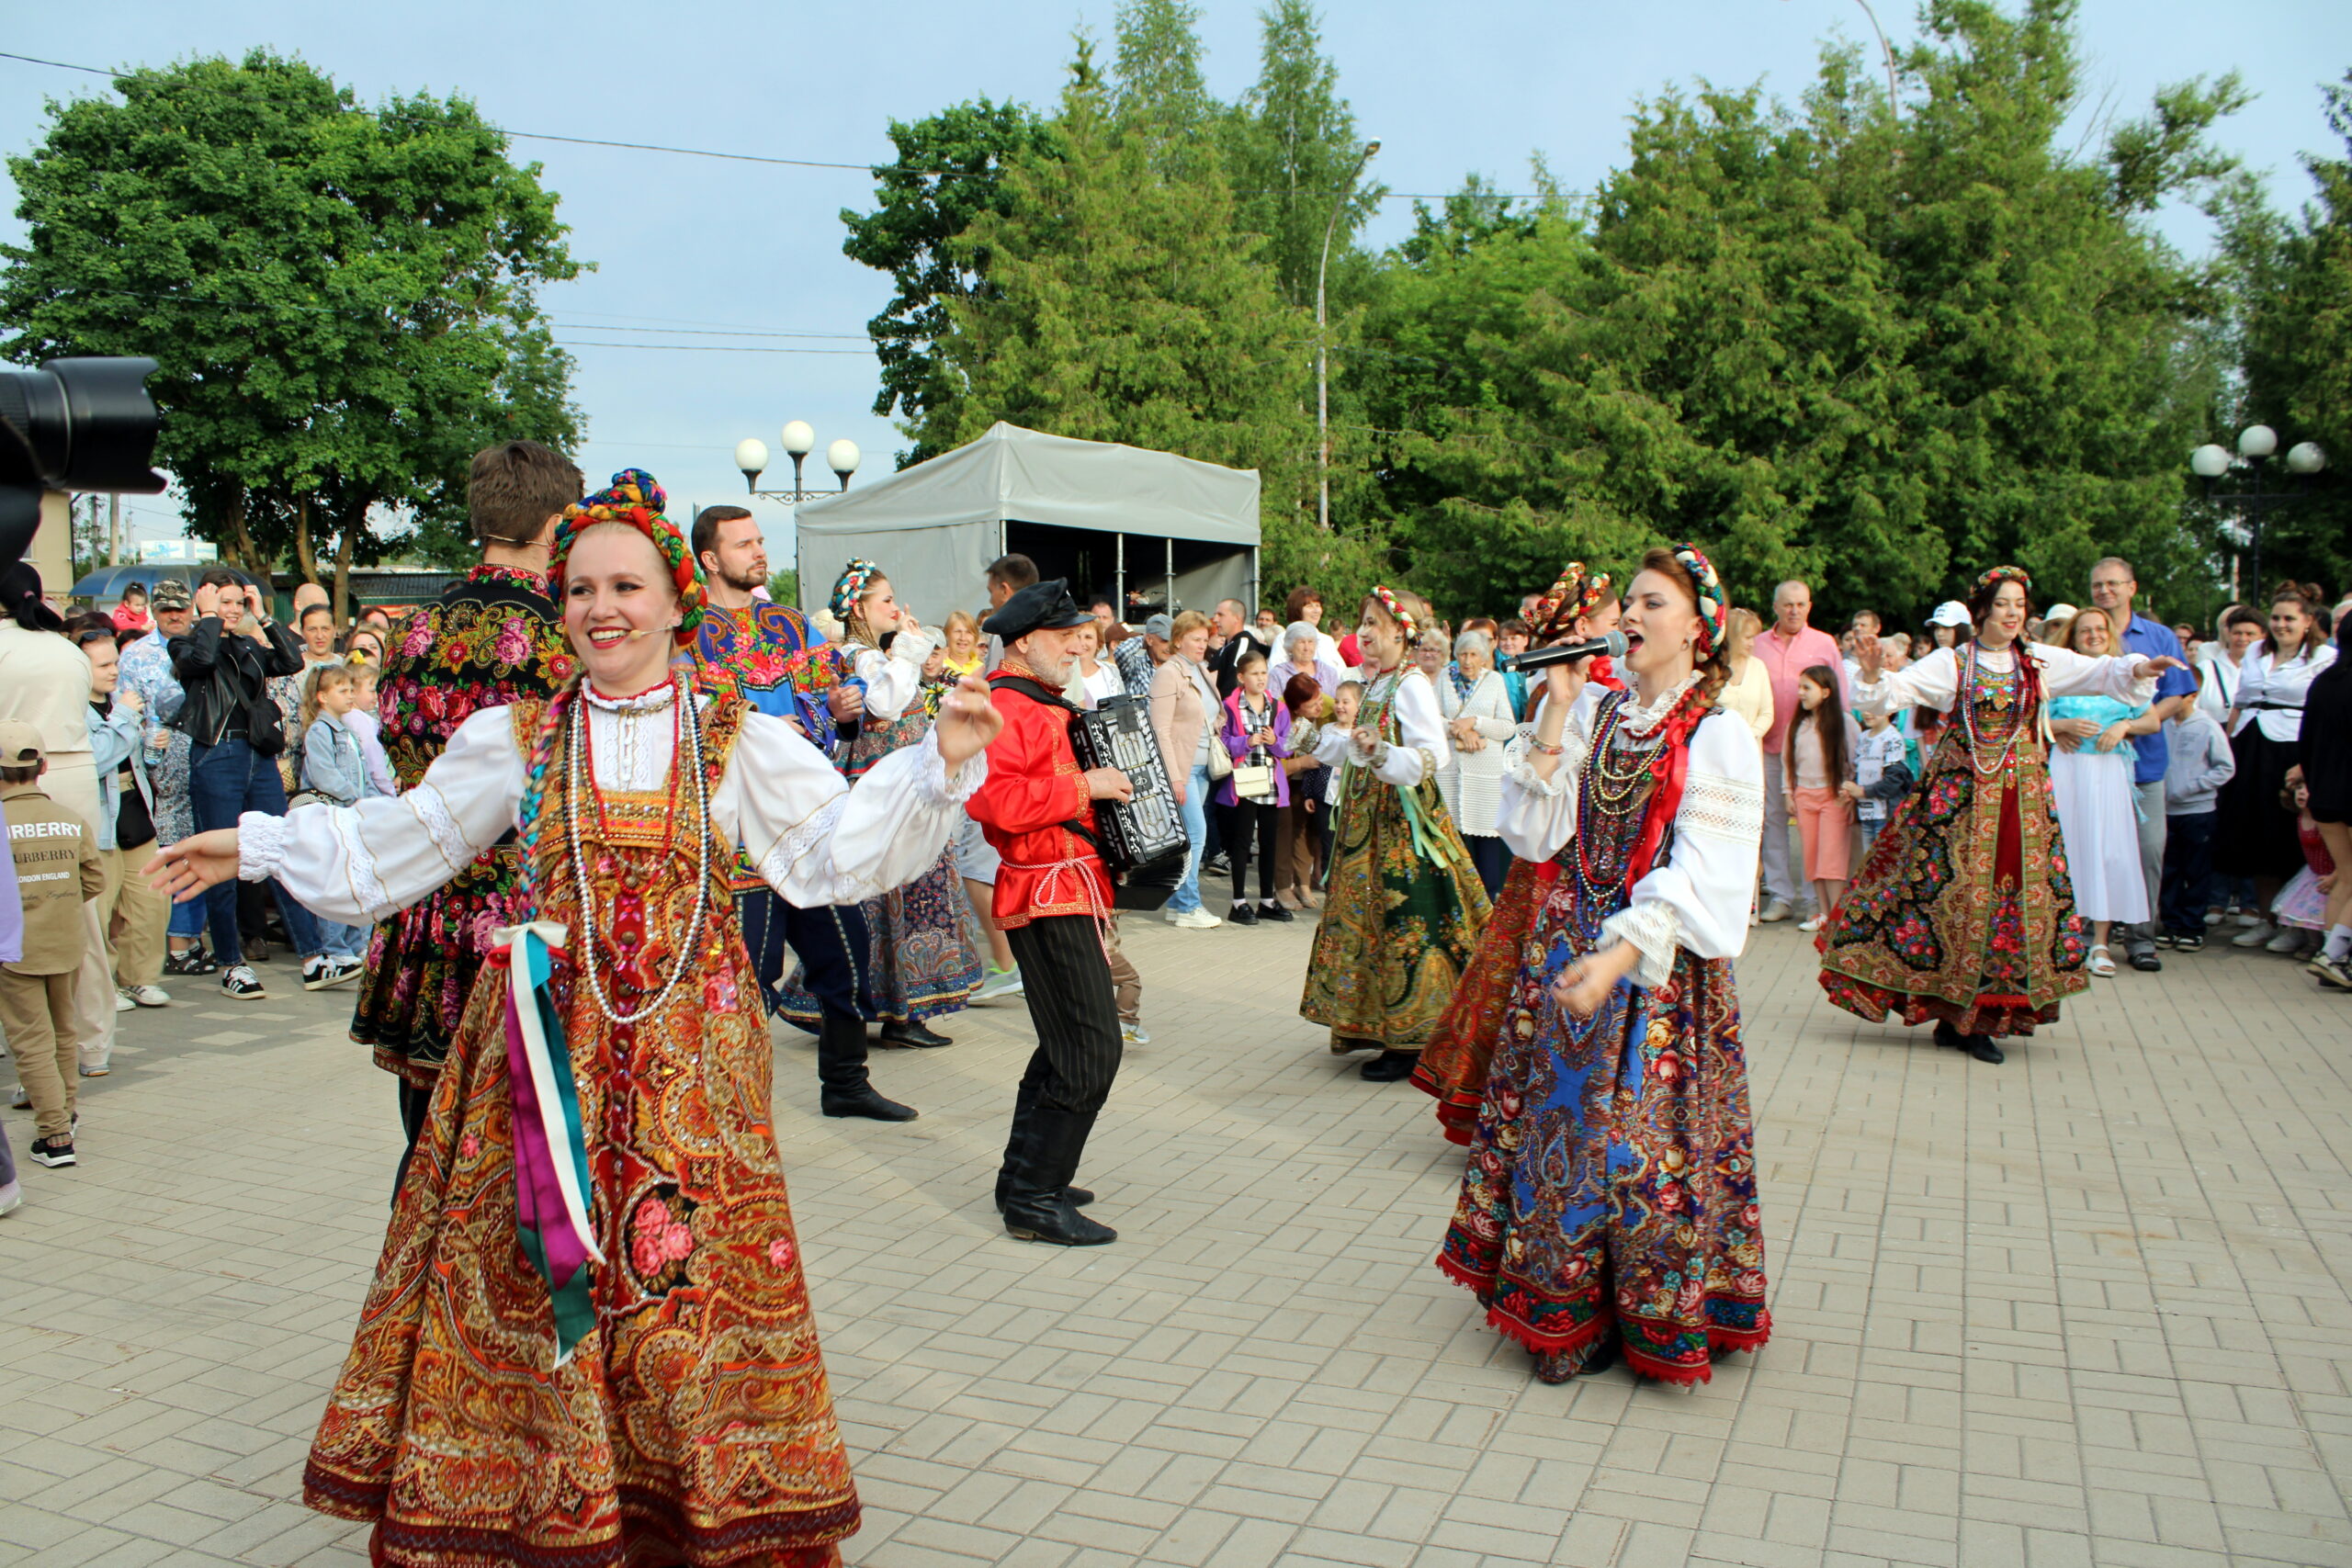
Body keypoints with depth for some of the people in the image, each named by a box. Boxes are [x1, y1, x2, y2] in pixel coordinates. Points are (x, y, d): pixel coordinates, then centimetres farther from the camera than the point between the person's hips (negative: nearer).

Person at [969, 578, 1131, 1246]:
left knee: (1066, 1045, 17)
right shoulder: (1002, 708, -14)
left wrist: (1128, 785, 22)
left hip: (1072, 892, 11)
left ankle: (1025, 1179, 28)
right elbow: (994, 798, -30)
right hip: (1049, 896, -11)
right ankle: (1036, 1200, -4)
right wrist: (1084, 786, -23)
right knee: (1092, 1049, -11)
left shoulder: (1044, 707, 19)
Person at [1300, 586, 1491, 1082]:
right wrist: (1320, 738, 29)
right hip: (1368, 820, 9)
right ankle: (1376, 1026, 24)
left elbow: (1434, 757, -25)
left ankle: (1410, 1044, 4)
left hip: (1403, 824, -9)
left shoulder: (1411, 685, -15)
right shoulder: (1377, 684, 12)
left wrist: (1381, 753, -38)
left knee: (1402, 926, -4)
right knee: (1368, 920, 13)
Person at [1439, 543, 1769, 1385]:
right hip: (1568, 945, 5)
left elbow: (1700, 878, -15)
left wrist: (1617, 957, -27)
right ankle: (1569, 1313, 21)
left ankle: (1647, 1316, 18)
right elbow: (1534, 836, -1)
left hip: (1659, 968, -4)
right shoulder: (1594, 712, 7)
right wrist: (1555, 713, -5)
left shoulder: (1719, 735, -7)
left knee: (1637, 1136, -1)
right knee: (1559, 1117, 7)